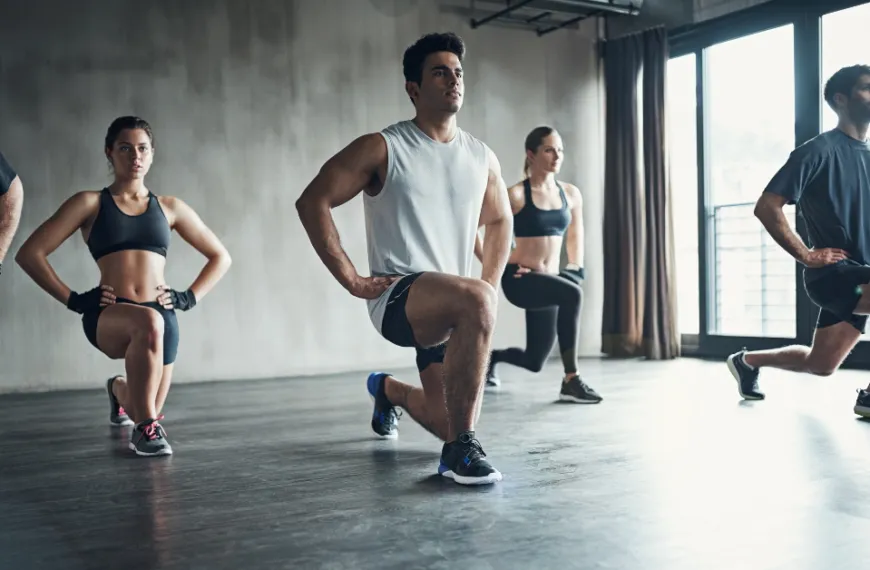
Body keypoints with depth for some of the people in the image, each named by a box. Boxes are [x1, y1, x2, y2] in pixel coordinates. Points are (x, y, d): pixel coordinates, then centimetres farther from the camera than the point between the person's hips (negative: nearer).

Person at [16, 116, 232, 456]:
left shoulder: (169, 208, 13)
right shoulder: (90, 203, 6)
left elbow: (220, 257, 19)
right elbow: (30, 253, 3)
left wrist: (189, 297, 6)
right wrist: (73, 300, -4)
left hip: (161, 317, 4)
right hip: (107, 316, -3)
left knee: (147, 410, 12)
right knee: (148, 323, -39)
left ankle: (119, 390, 52)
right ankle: (145, 427, -24)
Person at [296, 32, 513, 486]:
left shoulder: (483, 158, 8)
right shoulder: (382, 148, -6)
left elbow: (499, 220, 25)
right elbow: (312, 201, -7)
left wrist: (490, 284, 11)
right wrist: (353, 281, -12)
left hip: (453, 308, 6)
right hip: (397, 298, -6)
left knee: (451, 422, 8)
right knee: (475, 300, -38)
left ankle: (388, 389, 43)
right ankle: (460, 449, -24)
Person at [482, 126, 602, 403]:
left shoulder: (571, 194, 5)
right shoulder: (516, 195, -11)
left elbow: (575, 235, 22)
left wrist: (576, 268, 13)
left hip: (549, 280, 6)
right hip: (520, 279, -6)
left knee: (534, 361, 12)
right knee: (571, 295, -35)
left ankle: (491, 357, 46)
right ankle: (571, 381, -26)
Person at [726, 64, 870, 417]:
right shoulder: (820, 150, -11)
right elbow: (766, 207, -17)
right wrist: (806, 255, -17)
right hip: (834, 273, -8)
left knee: (819, 365, 13)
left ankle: (748, 361, 35)